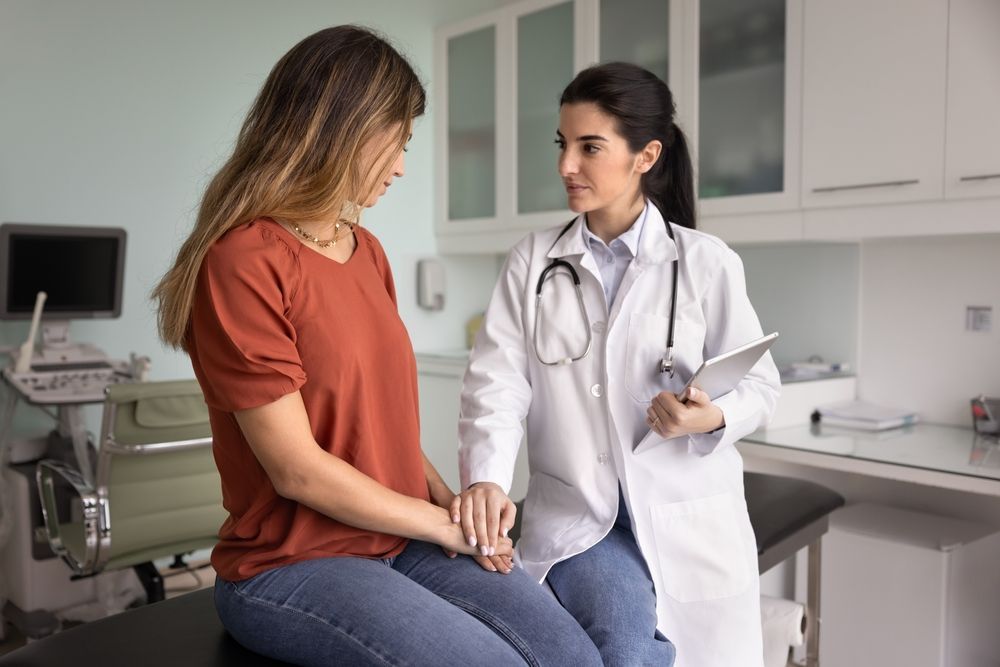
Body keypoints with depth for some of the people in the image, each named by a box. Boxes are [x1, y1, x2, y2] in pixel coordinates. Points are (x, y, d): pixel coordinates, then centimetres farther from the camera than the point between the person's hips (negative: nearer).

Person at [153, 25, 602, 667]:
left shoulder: (367, 251, 9)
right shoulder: (243, 262, -16)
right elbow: (298, 471, -18)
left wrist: (453, 501, -4)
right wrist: (448, 525, -8)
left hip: (403, 538, 6)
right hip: (290, 565, -6)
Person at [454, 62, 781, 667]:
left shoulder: (706, 263, -2)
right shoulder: (533, 261, 3)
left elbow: (760, 384, 3)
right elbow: (498, 382, -6)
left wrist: (714, 416, -20)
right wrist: (485, 478, -23)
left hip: (688, 523, 1)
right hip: (575, 519, 0)